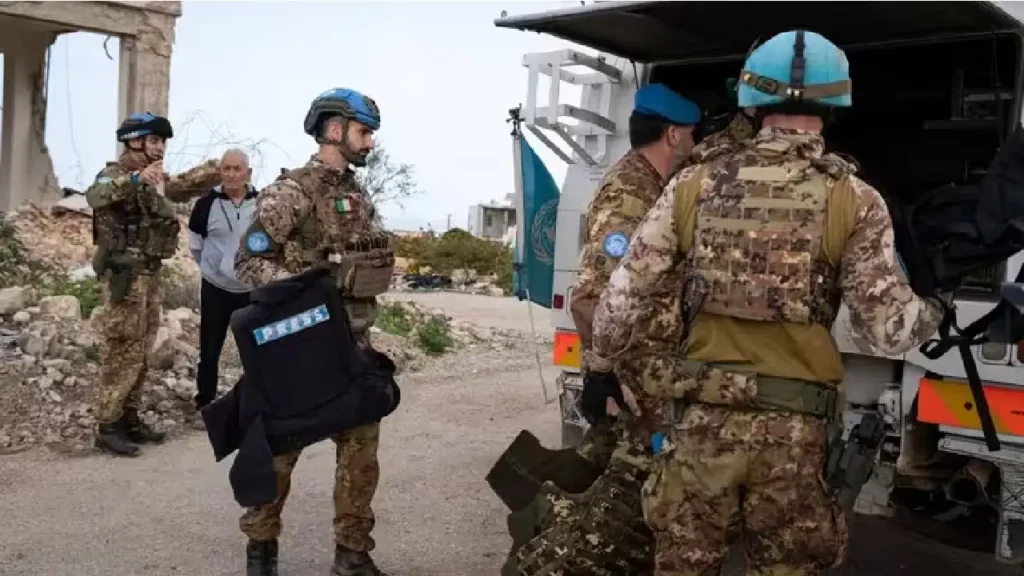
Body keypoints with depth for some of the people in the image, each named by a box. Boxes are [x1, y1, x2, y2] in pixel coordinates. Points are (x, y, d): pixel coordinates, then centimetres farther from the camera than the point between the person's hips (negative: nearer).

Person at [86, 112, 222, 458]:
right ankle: (107, 427, 1)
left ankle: (129, 417, 23)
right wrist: (136, 179, -49)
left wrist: (217, 168, 18)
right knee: (122, 351, -6)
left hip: (149, 274, 9)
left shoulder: (155, 179, 14)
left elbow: (186, 185, 31)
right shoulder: (116, 175, -12)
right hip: (125, 275, -9)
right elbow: (95, 196, -34)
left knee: (140, 351, 14)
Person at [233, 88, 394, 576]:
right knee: (282, 444, 6)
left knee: (361, 446, 6)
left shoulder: (359, 196, 12)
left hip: (353, 346, 7)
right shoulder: (290, 192, -10)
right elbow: (249, 262, -13)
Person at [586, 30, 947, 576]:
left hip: (699, 416, 1)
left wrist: (600, 364, 17)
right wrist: (937, 309, 17)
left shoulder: (696, 185, 0)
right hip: (792, 427, 0)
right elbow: (886, 329, -5)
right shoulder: (855, 201, -4)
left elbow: (626, 291, 2)